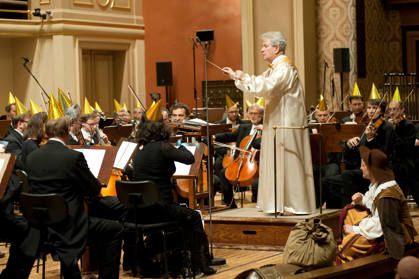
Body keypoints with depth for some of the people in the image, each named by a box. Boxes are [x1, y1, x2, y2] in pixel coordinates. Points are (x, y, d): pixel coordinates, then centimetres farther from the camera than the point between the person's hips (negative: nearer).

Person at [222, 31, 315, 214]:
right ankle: (280, 202, 14)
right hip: (276, 123, 10)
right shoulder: (274, 68, 17)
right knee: (277, 162, 10)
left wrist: (245, 77, -20)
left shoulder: (285, 68, -14)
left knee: (287, 162, -8)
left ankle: (295, 204, -4)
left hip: (287, 123, -10)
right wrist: (235, 76, 16)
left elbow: (268, 87, -27)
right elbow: (257, 84, 24)